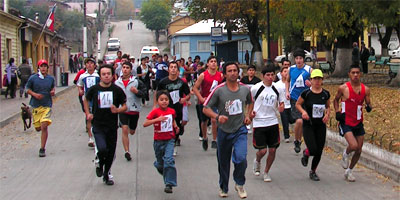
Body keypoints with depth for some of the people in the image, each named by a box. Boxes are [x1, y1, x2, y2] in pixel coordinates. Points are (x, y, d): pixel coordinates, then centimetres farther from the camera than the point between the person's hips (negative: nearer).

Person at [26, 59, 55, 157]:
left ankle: (42, 149, -5)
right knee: (38, 128, 6)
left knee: (44, 126, -14)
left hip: (47, 106, -1)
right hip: (36, 105, 1)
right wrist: (34, 94, -12)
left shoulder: (51, 78, 4)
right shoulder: (33, 78, -2)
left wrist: (53, 91, -3)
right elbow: (28, 89, 6)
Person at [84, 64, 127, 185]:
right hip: (98, 125, -1)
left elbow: (125, 106, 5)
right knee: (102, 149, -21)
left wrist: (117, 110, -15)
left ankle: (106, 174, 32)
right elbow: (86, 100, 18)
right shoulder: (94, 89, -2)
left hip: (112, 126, 2)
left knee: (111, 152, 9)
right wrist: (88, 113, 6)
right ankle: (99, 162, 14)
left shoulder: (117, 90, -2)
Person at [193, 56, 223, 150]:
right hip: (204, 101, 0)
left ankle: (214, 141, -3)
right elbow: (195, 88, -6)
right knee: (204, 121, 13)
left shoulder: (220, 75, -3)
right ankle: (204, 138, 36)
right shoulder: (203, 75, -9)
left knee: (214, 120, -14)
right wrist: (201, 98, -14)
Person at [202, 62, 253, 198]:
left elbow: (250, 103, 23)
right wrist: (217, 116, -26)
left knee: (241, 158, -19)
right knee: (223, 162, 12)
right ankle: (223, 188, 36)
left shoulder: (245, 89, 0)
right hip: (224, 131, -1)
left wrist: (248, 115, 6)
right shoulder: (219, 90, -10)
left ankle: (239, 184, 8)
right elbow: (206, 108, -9)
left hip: (240, 130, 1)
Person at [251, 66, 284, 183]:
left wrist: (281, 107, -5)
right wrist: (250, 112, -10)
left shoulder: (277, 89, 5)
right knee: (262, 150, -5)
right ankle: (257, 161, 31)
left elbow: (281, 102, 18)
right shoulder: (256, 88, -5)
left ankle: (266, 172, 22)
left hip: (273, 122, 3)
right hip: (259, 123, -3)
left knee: (272, 150, 3)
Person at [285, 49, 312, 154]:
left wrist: (310, 83, -21)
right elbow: (287, 81, 20)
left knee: (303, 122, 9)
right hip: (294, 98, -1)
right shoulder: (291, 69, 2)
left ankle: (299, 140, 30)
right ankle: (296, 140, 5)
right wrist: (287, 91, 5)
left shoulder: (309, 70, -4)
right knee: (299, 120, -16)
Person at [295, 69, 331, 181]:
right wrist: (303, 112, -14)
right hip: (308, 125, -4)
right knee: (313, 150, -16)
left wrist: (327, 115, -2)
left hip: (321, 126, 4)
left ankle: (313, 172, 27)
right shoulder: (306, 93, -9)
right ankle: (305, 153, 22)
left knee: (319, 152, 5)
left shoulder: (325, 94, 1)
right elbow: (298, 104, 4)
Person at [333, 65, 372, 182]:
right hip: (346, 123, -4)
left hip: (358, 123, 5)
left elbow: (368, 103, 12)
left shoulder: (365, 90, 1)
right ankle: (346, 154, 14)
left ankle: (349, 171, 29)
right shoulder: (343, 88, -8)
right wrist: (337, 112, -5)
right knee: (353, 146, -23)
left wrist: (369, 107, -12)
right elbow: (336, 99, 9)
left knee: (359, 150, 8)